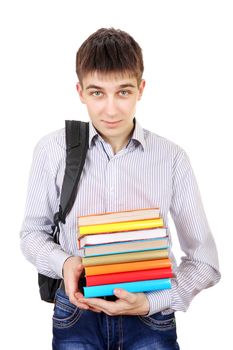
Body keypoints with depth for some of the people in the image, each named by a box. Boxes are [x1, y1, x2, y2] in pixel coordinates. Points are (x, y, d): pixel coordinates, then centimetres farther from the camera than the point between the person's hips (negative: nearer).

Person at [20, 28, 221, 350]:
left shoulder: (172, 158, -3)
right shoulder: (52, 150, -2)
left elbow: (205, 262, 1)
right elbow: (33, 233, 9)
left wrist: (151, 302, -13)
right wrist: (63, 263, -11)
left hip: (151, 315, 0)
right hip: (77, 308, 1)